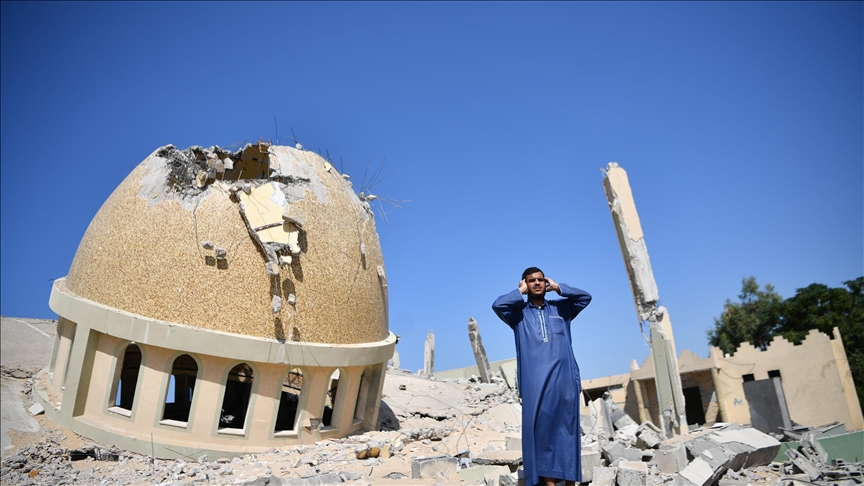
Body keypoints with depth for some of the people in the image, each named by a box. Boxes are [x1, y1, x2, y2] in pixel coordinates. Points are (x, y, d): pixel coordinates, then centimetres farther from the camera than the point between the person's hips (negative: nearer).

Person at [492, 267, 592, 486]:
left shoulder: (560, 308, 15)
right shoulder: (519, 312, 8)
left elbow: (585, 297, 8)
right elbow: (497, 305, -9)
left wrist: (557, 287, 8)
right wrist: (520, 292, 2)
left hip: (564, 378, 2)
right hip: (535, 381, -2)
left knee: (568, 427, 4)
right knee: (541, 427, -2)